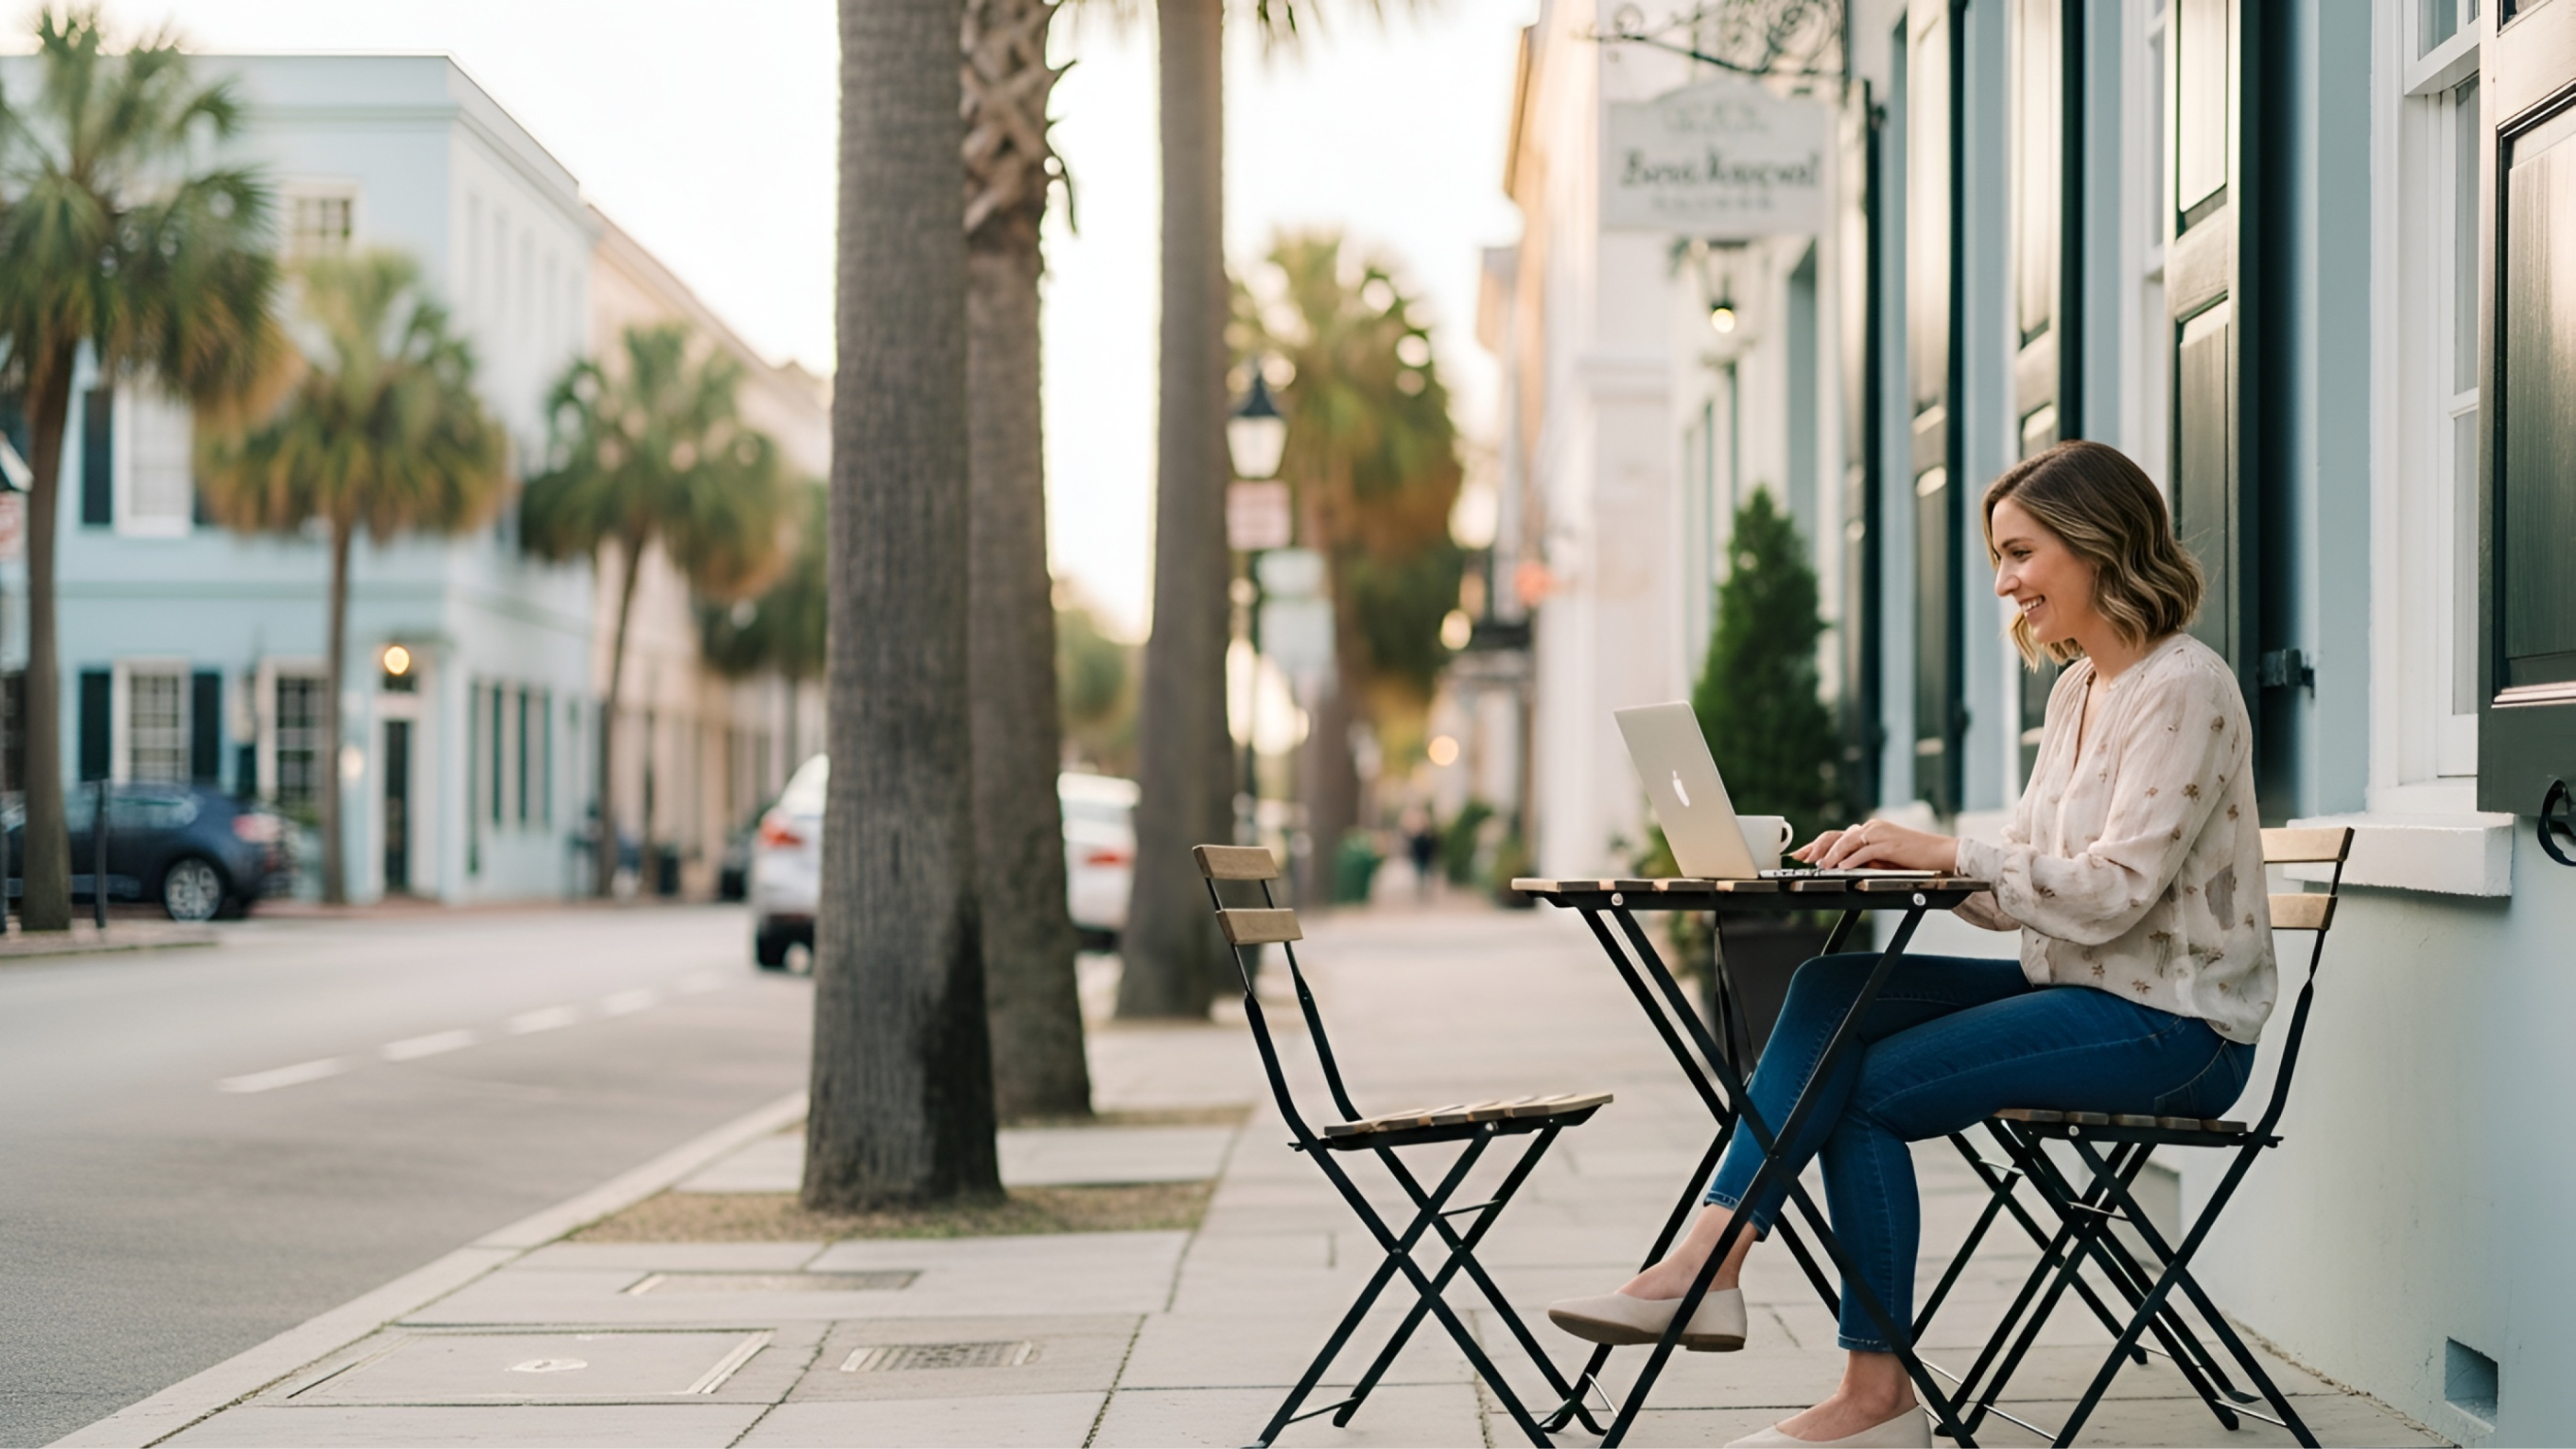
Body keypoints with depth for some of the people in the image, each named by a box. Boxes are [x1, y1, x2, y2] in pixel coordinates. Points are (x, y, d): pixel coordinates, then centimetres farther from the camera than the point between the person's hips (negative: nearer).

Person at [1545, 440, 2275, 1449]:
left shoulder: (2181, 689, -14)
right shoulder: (2077, 690, 15)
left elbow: (2112, 892, -22)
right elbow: (2023, 892, 12)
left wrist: (1947, 855, -21)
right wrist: (1899, 856, -5)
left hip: (2171, 1026, -9)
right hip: (2083, 990, 9)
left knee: (1868, 1086, -17)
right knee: (1832, 991, -10)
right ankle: (1708, 1259, -18)